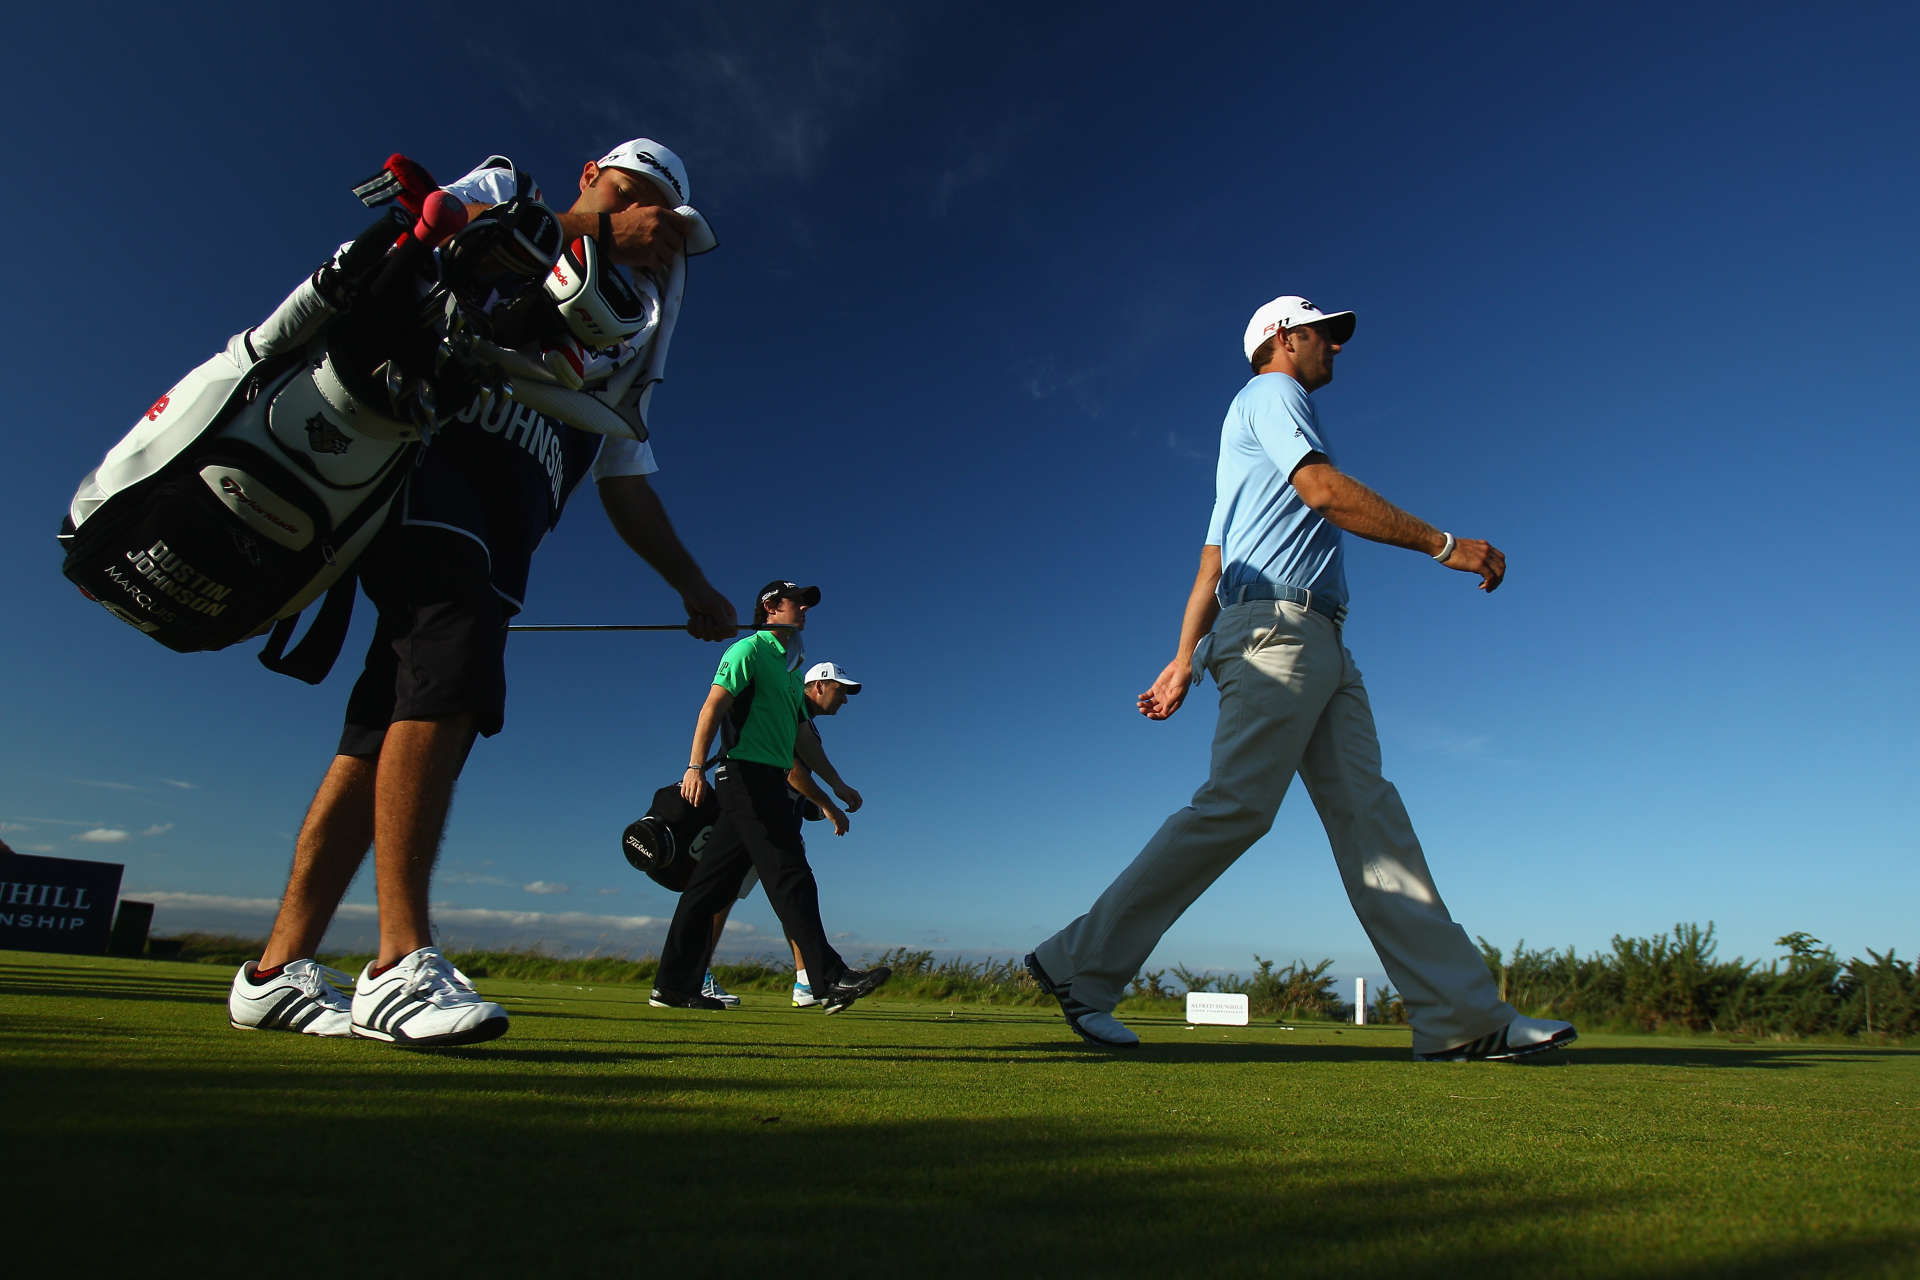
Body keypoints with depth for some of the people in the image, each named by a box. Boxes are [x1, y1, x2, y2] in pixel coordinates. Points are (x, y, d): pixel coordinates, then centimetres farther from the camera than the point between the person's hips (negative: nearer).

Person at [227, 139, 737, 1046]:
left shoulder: (619, 340, 32)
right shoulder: (505, 190, 22)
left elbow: (627, 489, 25)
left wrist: (692, 585, 17)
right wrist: (601, 234, 0)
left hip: (505, 527, 6)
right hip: (436, 439, -5)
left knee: (391, 730, -3)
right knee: (447, 674, -25)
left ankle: (279, 971, 1)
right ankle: (401, 963, -25)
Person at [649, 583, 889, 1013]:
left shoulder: (791, 667, 25)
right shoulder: (750, 649, -1)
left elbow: (802, 740, 28)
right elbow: (713, 706, -13)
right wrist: (696, 765, -25)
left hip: (769, 781, 9)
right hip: (747, 772, -9)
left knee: (713, 883, 9)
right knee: (790, 877, -12)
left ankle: (673, 986, 14)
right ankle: (832, 979, -12)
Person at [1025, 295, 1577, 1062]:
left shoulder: (1266, 414, 34)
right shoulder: (1270, 392, 7)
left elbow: (1210, 562, 26)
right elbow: (1325, 490, -12)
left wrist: (1185, 660, 19)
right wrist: (1445, 545, -9)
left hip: (1322, 651, 10)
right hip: (1276, 629, -10)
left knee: (1368, 811, 0)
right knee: (1235, 807, -16)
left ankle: (1460, 1015, -3)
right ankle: (1082, 967, -10)